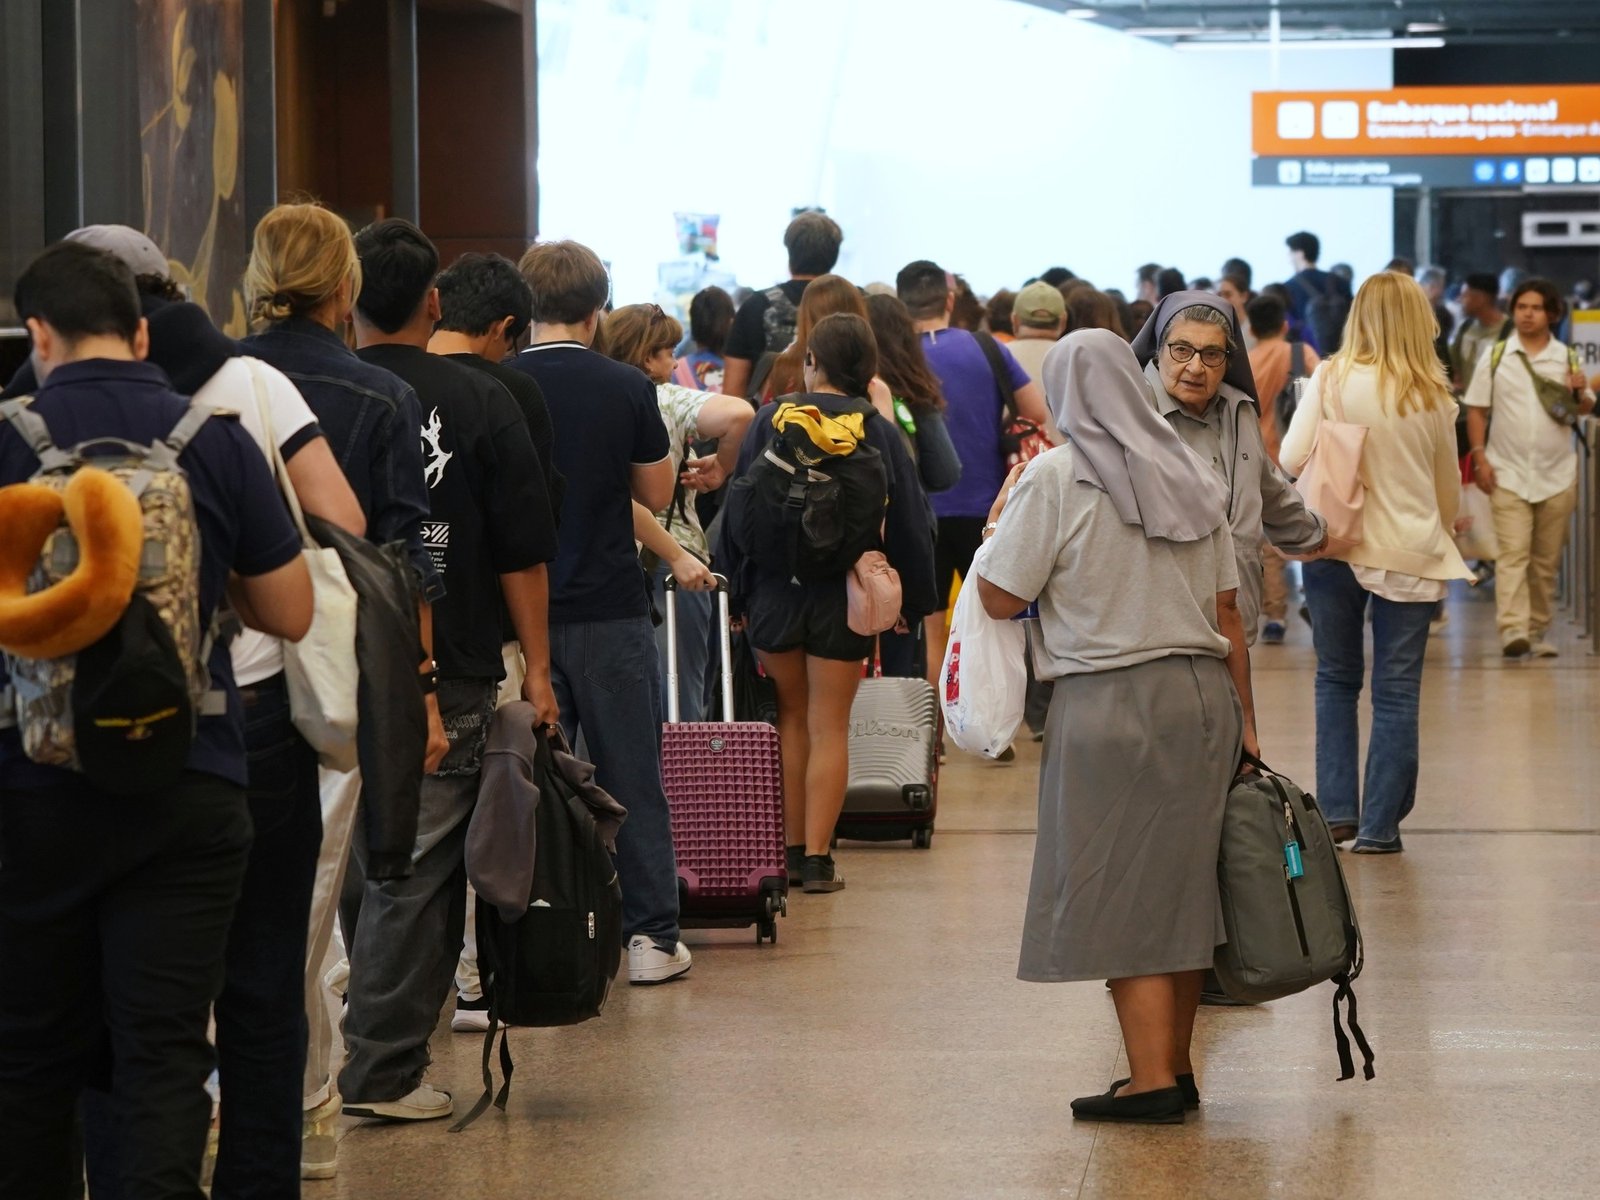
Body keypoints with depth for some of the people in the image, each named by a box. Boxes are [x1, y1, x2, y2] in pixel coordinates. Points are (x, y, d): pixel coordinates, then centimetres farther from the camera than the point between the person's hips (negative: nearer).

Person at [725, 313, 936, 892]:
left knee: (791, 718, 16)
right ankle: (817, 858, 2)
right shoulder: (880, 433, -4)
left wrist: (741, 594, 9)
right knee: (829, 728, 5)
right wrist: (910, 599, 11)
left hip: (774, 590, 1)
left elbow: (739, 512, 0)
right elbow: (909, 523, 0)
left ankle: (790, 849, 18)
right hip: (845, 598, -1)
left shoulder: (770, 424, -3)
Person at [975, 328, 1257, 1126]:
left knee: (1120, 889, -1)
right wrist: (1244, 722, 17)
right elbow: (1226, 614, 12)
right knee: (1184, 886, 12)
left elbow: (1000, 598, -7)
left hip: (1110, 703, -6)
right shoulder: (1191, 476, 11)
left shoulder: (1055, 479, -7)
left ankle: (1152, 1079, -3)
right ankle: (1176, 1066, 19)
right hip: (1204, 696, 6)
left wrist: (1000, 519, 9)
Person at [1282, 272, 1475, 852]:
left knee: (1336, 679, 16)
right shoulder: (1434, 396, -1)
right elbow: (1449, 487, 10)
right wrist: (1444, 528, 30)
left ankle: (1336, 811, 12)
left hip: (1336, 544, 0)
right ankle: (1379, 826, 5)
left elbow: (1292, 457, -7)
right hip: (1409, 553, 0)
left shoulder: (1332, 378, -6)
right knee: (1397, 692, 5)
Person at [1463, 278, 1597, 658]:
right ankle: (1513, 630, -22)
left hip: (1557, 474, 2)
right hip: (1508, 473, -2)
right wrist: (1479, 457, -6)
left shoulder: (1567, 358, 5)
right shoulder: (1495, 356, 2)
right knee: (1512, 553, -13)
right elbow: (1476, 410, 4)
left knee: (1546, 560, 7)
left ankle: (1540, 630, 16)